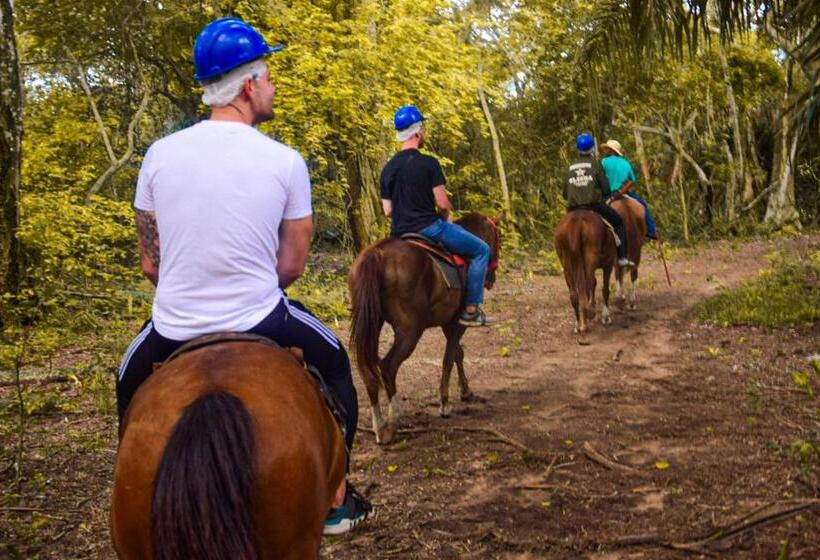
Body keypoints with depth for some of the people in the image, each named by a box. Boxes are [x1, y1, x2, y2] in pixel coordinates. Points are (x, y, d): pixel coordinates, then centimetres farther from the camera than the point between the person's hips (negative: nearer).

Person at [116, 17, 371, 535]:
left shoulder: (160, 154, -2)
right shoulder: (286, 161, -8)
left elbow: (150, 263, 6)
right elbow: (291, 266, -2)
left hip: (174, 327, 2)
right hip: (259, 321, -1)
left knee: (130, 387, 34)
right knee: (334, 363, 27)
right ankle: (336, 500, 30)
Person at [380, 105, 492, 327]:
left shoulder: (388, 169, 7)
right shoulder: (428, 163, -12)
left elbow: (388, 211, 8)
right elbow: (443, 203, -13)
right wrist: (445, 217, 7)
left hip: (400, 234, 8)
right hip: (428, 228, -7)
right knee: (481, 250, 6)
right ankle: (471, 310, 1)